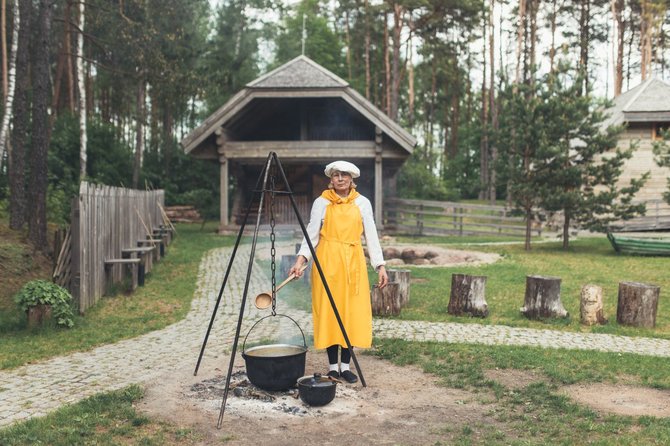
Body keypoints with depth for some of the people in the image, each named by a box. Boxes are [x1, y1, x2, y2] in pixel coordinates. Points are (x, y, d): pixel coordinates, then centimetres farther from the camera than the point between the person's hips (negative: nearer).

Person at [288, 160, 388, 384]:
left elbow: (371, 236, 7)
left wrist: (380, 266, 0)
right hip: (328, 260, -1)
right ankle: (333, 365, 10)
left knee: (352, 312, 0)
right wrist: (300, 260, -13)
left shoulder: (362, 203, 7)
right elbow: (311, 235, 0)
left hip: (353, 261, 2)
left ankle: (346, 365, 11)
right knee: (329, 311, -1)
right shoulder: (321, 203, 2)